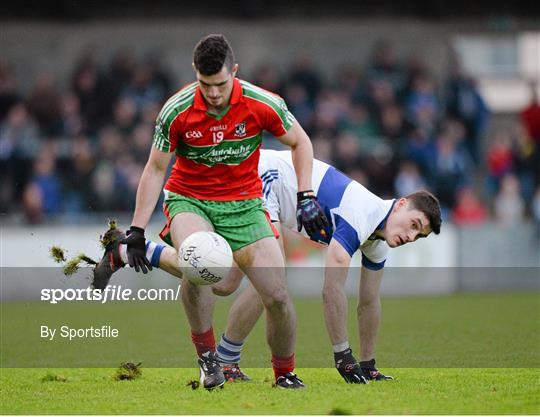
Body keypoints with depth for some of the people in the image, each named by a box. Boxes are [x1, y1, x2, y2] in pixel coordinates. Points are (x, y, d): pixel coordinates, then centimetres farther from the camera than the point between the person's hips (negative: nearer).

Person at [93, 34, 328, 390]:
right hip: (189, 199, -1)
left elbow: (299, 142, 4)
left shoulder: (262, 104, -14)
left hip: (243, 204, 1)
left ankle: (286, 374, 18)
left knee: (278, 297, -9)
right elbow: (155, 170, -4)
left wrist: (306, 197, -6)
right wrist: (136, 233, -6)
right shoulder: (177, 111, -14)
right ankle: (206, 355, -15)